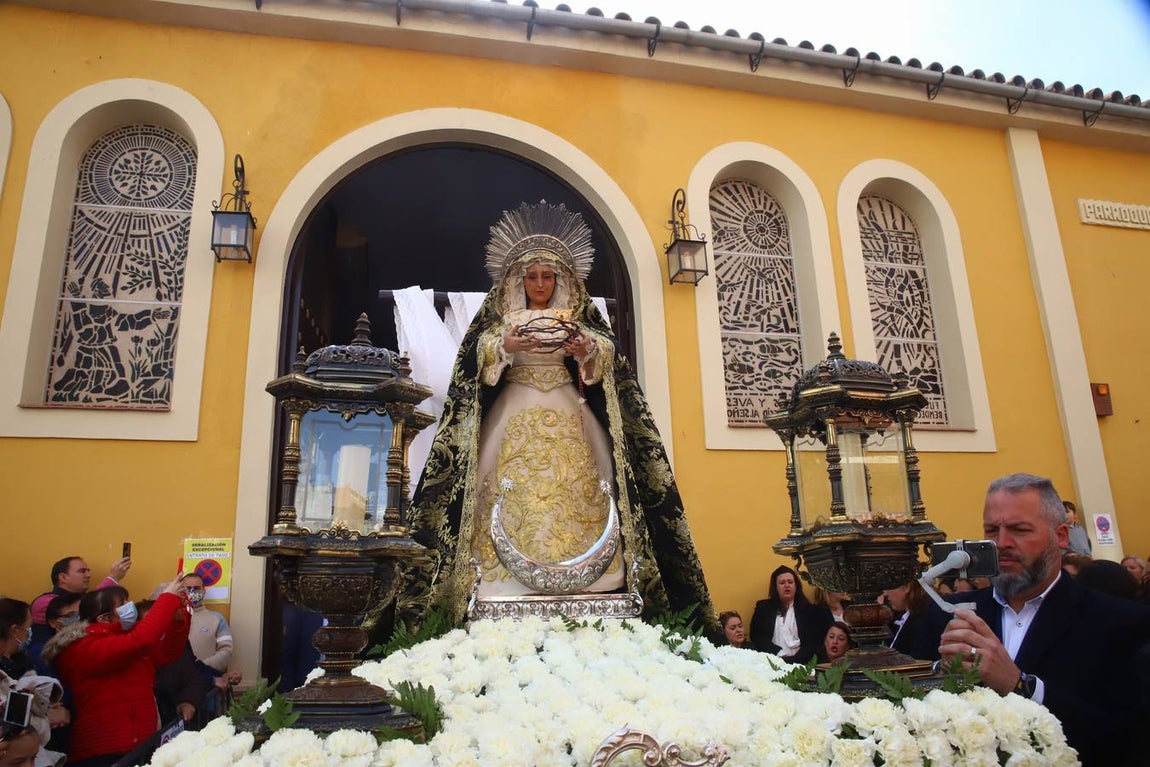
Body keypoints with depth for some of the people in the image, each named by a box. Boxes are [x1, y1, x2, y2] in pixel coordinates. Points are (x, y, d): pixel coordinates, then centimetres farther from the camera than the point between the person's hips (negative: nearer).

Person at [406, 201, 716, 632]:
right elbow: (480, 354, -4)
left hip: (568, 415, 1)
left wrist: (586, 350, -23)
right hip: (516, 415, -1)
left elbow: (607, 354, -2)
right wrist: (507, 346, -23)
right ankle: (514, 578, -6)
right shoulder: (500, 316, 10)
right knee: (516, 492, -8)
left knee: (574, 489, -7)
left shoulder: (579, 317, 11)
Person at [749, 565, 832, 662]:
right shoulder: (763, 607, 12)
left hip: (800, 662, 0)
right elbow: (757, 636, 3)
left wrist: (795, 659, -12)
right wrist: (780, 655, -9)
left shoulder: (808, 609, 11)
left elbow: (813, 640, 4)